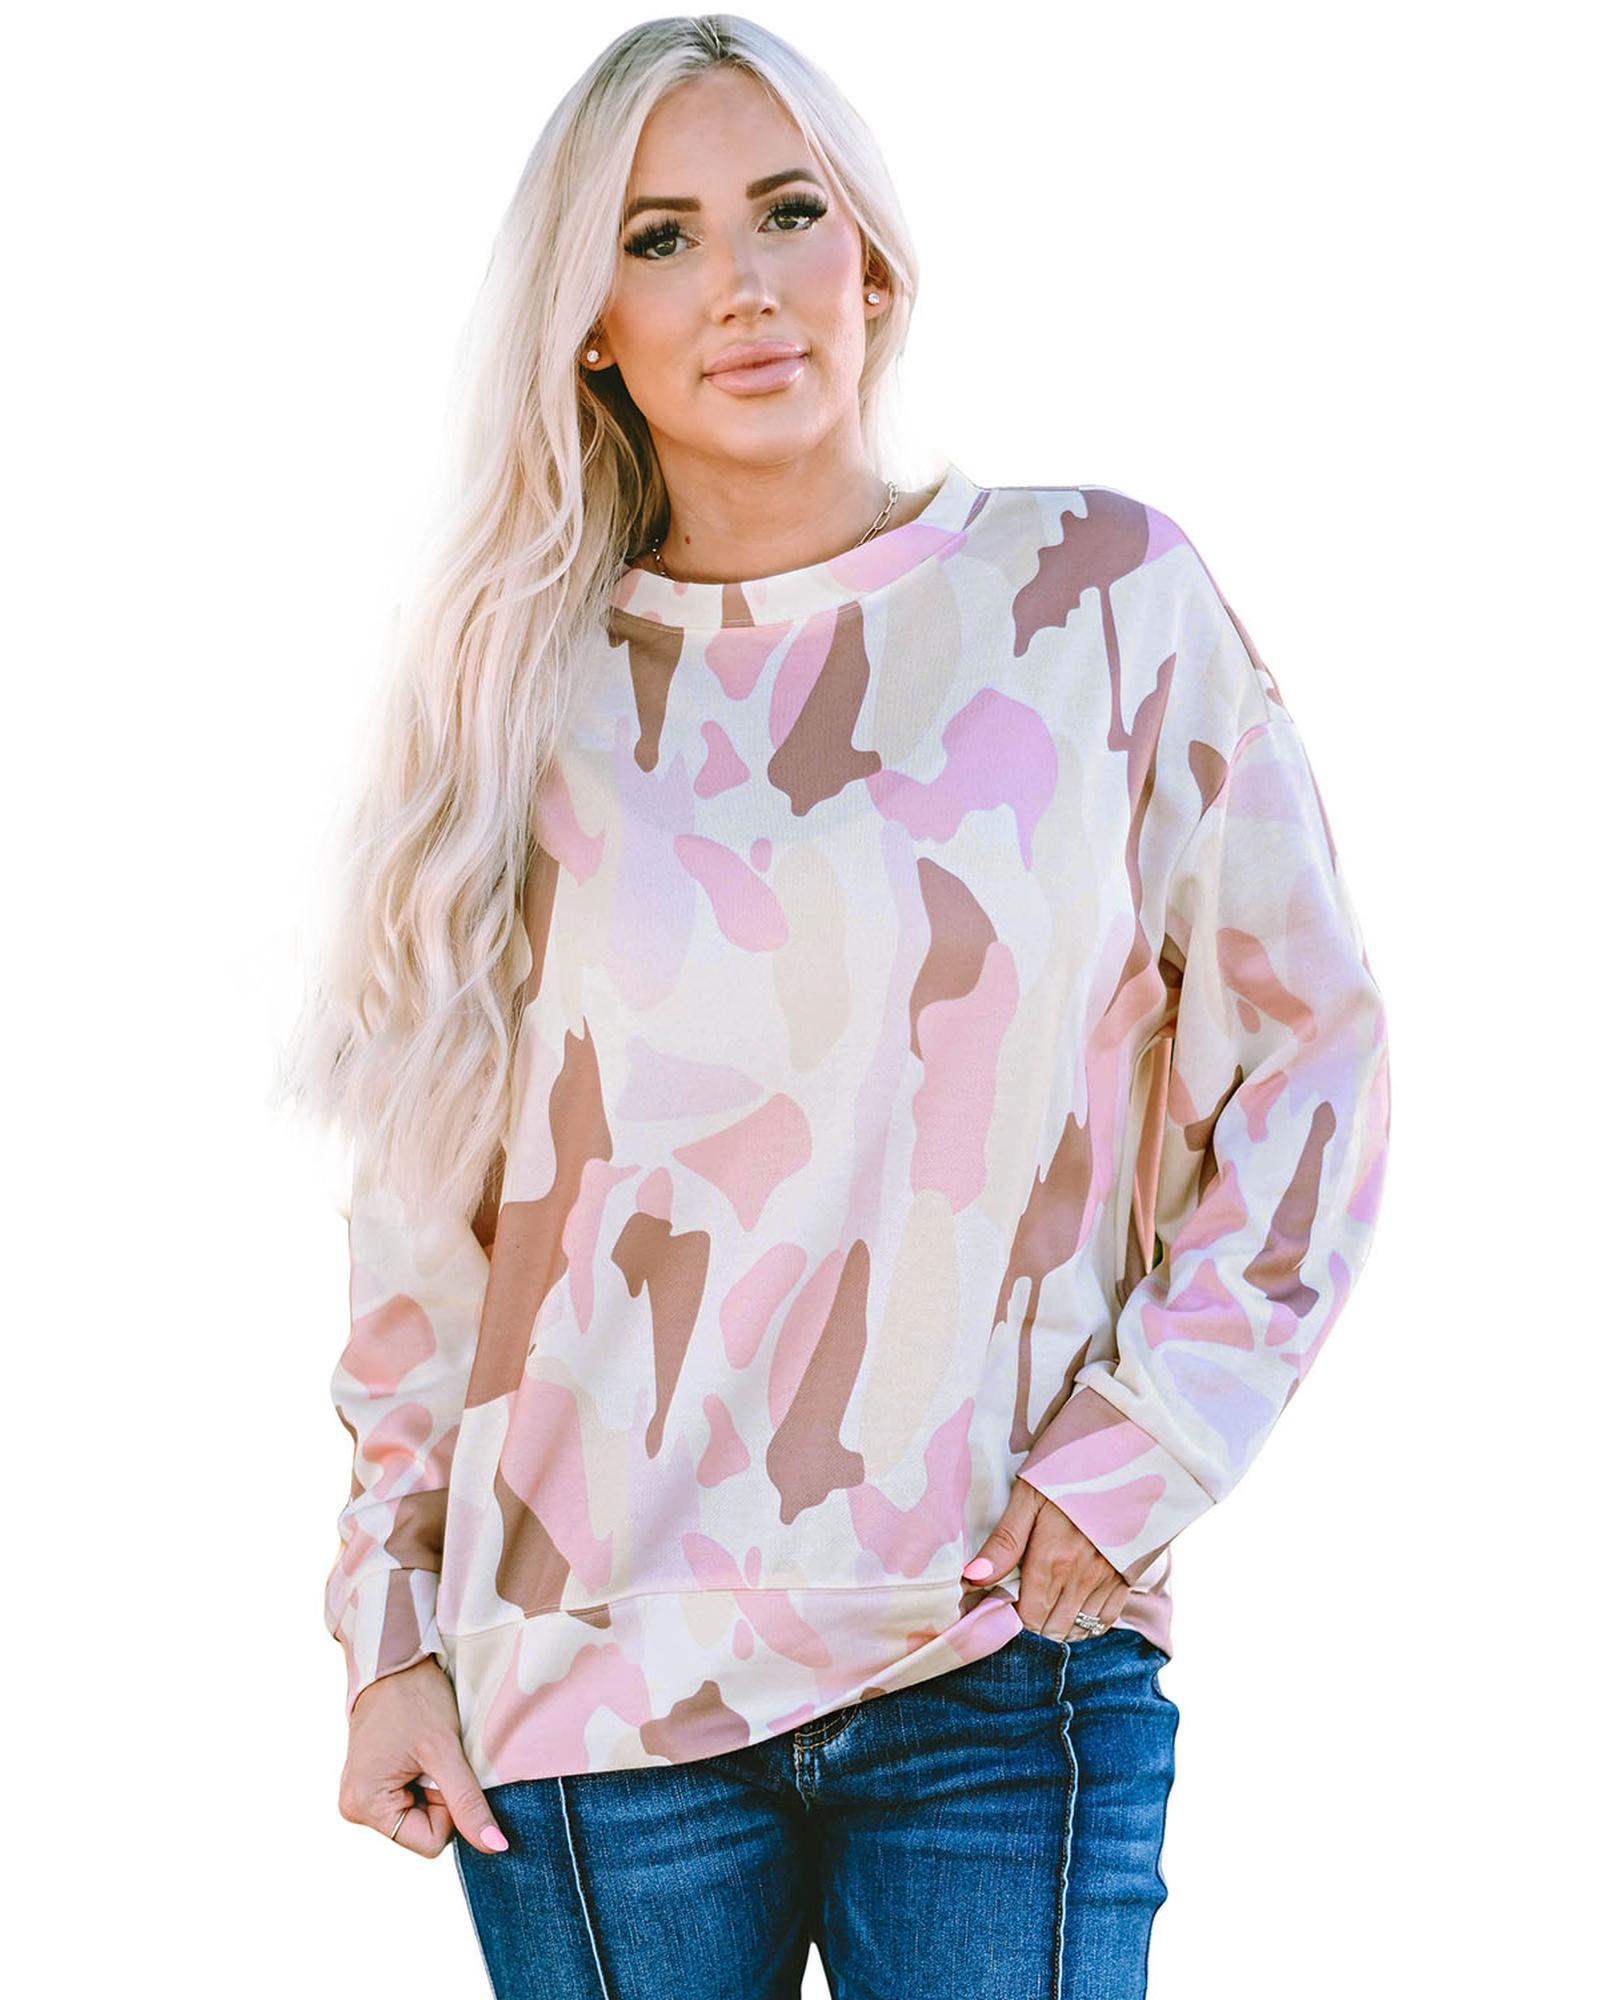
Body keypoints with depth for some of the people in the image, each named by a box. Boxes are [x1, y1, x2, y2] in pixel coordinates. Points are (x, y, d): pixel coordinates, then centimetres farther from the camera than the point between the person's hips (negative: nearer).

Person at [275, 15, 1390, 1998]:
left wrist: (1141, 1452, -4)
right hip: (590, 1674, 1)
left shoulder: (1101, 590, 1)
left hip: (1007, 1672, -1)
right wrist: (391, 1628, 6)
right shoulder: (528, 685, 6)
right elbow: (427, 1203, 9)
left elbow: (1307, 1058, 4)